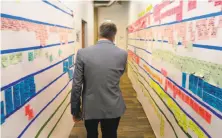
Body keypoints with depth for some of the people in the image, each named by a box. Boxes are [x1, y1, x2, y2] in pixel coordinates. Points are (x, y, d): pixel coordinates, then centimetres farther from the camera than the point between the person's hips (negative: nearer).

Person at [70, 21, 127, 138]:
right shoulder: (122, 54, -10)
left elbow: (76, 85, -12)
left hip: (90, 107, 0)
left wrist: (75, 110, 0)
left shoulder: (83, 53, -14)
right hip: (113, 108, 1)